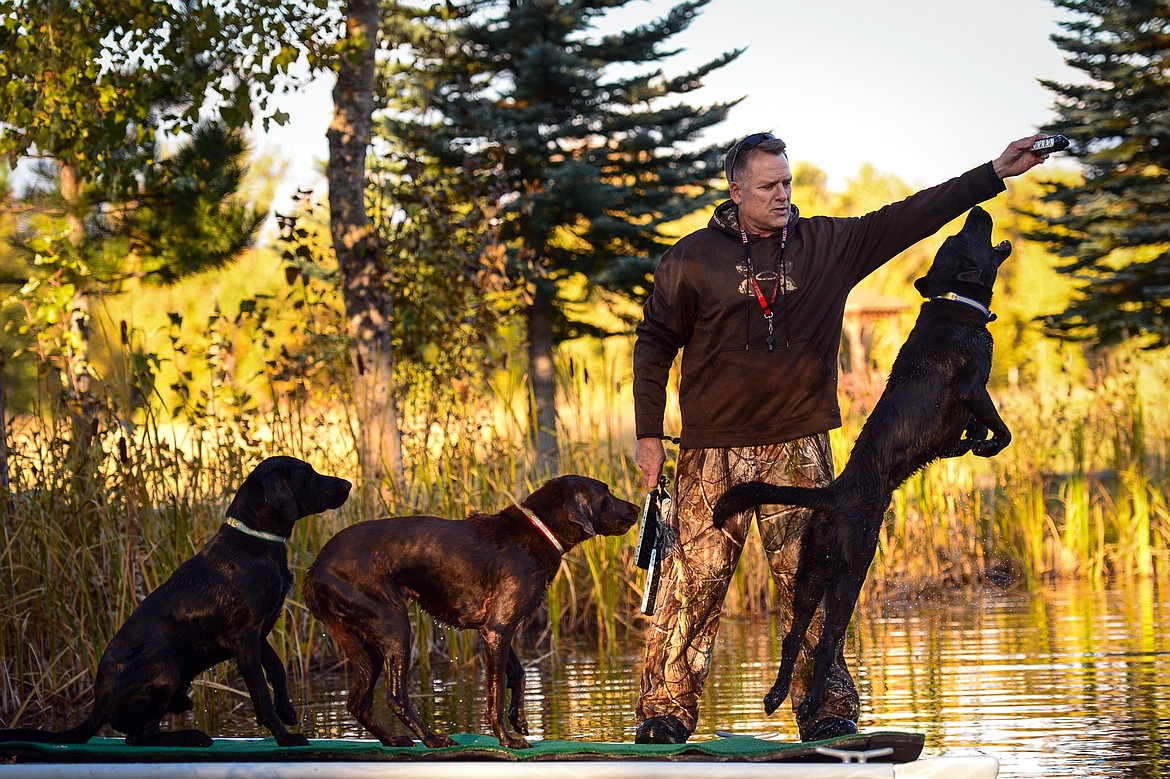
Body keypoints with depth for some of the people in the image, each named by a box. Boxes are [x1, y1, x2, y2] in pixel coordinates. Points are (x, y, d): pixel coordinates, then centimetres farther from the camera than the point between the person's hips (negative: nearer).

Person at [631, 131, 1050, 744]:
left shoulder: (827, 245, 8)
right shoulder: (694, 258, 1)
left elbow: (907, 218, 6)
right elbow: (655, 344, 6)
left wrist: (995, 174, 1)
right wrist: (648, 433, 3)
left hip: (799, 447, 2)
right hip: (713, 449, -2)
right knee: (692, 585, -5)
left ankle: (827, 716, 6)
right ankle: (665, 714, 0)